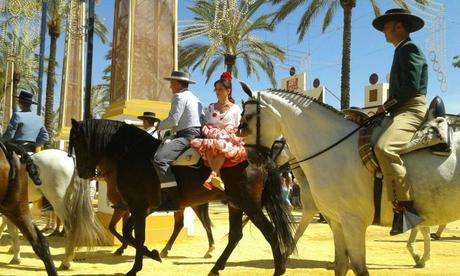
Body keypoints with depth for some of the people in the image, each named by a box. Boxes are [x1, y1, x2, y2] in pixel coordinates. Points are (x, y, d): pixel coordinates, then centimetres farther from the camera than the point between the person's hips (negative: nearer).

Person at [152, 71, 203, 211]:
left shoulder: (179, 96, -6)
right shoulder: (194, 98, 24)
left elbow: (172, 121, -16)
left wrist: (159, 126, 2)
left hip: (187, 136, -11)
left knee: (159, 159, -26)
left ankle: (172, 198, -33)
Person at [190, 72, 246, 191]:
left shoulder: (235, 109, 14)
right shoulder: (210, 107, 22)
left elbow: (237, 129, 10)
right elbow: (205, 125, 18)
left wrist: (225, 135, -7)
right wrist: (207, 132, -4)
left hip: (229, 140, -2)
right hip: (210, 137, 2)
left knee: (222, 145, -41)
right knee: (208, 146, -37)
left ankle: (213, 174, -54)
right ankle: (218, 177, -48)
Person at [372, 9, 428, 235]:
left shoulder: (409, 48, -5)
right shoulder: (401, 51, 25)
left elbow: (411, 87, -18)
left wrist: (390, 103, -8)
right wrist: (389, 105, 10)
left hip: (411, 109, -11)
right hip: (400, 111, 11)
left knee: (384, 148, -36)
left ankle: (405, 207, -34)